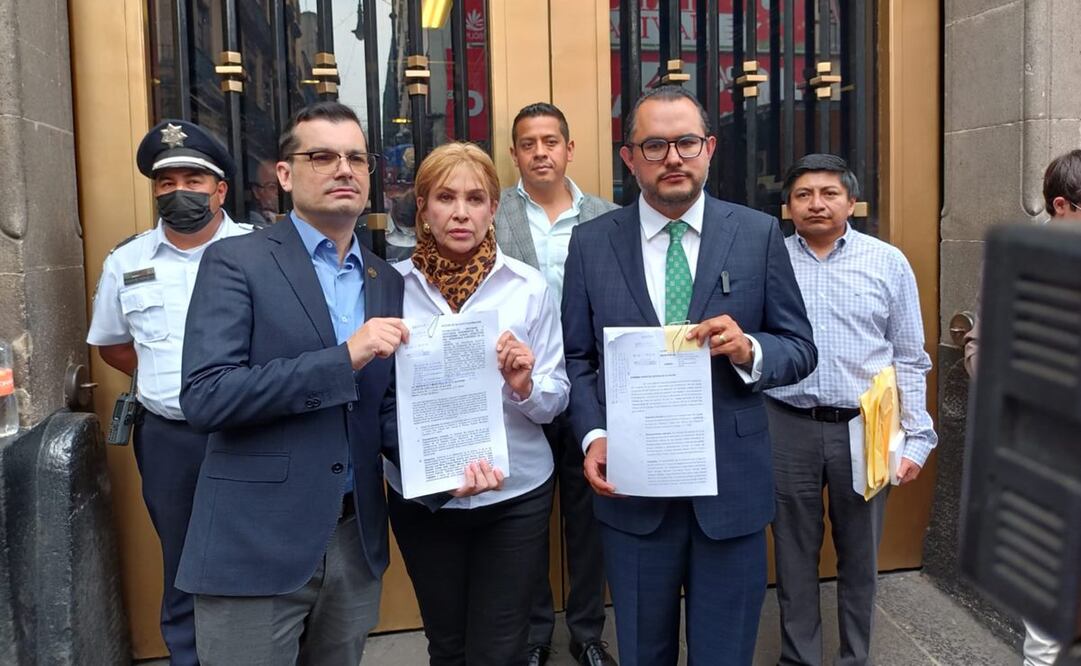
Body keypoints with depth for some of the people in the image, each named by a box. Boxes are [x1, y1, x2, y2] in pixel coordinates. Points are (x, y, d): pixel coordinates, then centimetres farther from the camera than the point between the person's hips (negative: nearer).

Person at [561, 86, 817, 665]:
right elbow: (577, 358, 4)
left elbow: (801, 350, 2)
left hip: (732, 486, 0)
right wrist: (593, 436, -12)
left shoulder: (758, 234, -1)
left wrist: (750, 351, -19)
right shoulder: (591, 243, 1)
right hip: (631, 486, 1)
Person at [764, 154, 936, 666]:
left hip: (864, 428, 0)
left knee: (860, 554, 12)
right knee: (794, 554, 12)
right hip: (788, 428, 0)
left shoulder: (888, 263, 2)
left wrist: (916, 439, 0)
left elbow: (911, 360, 5)